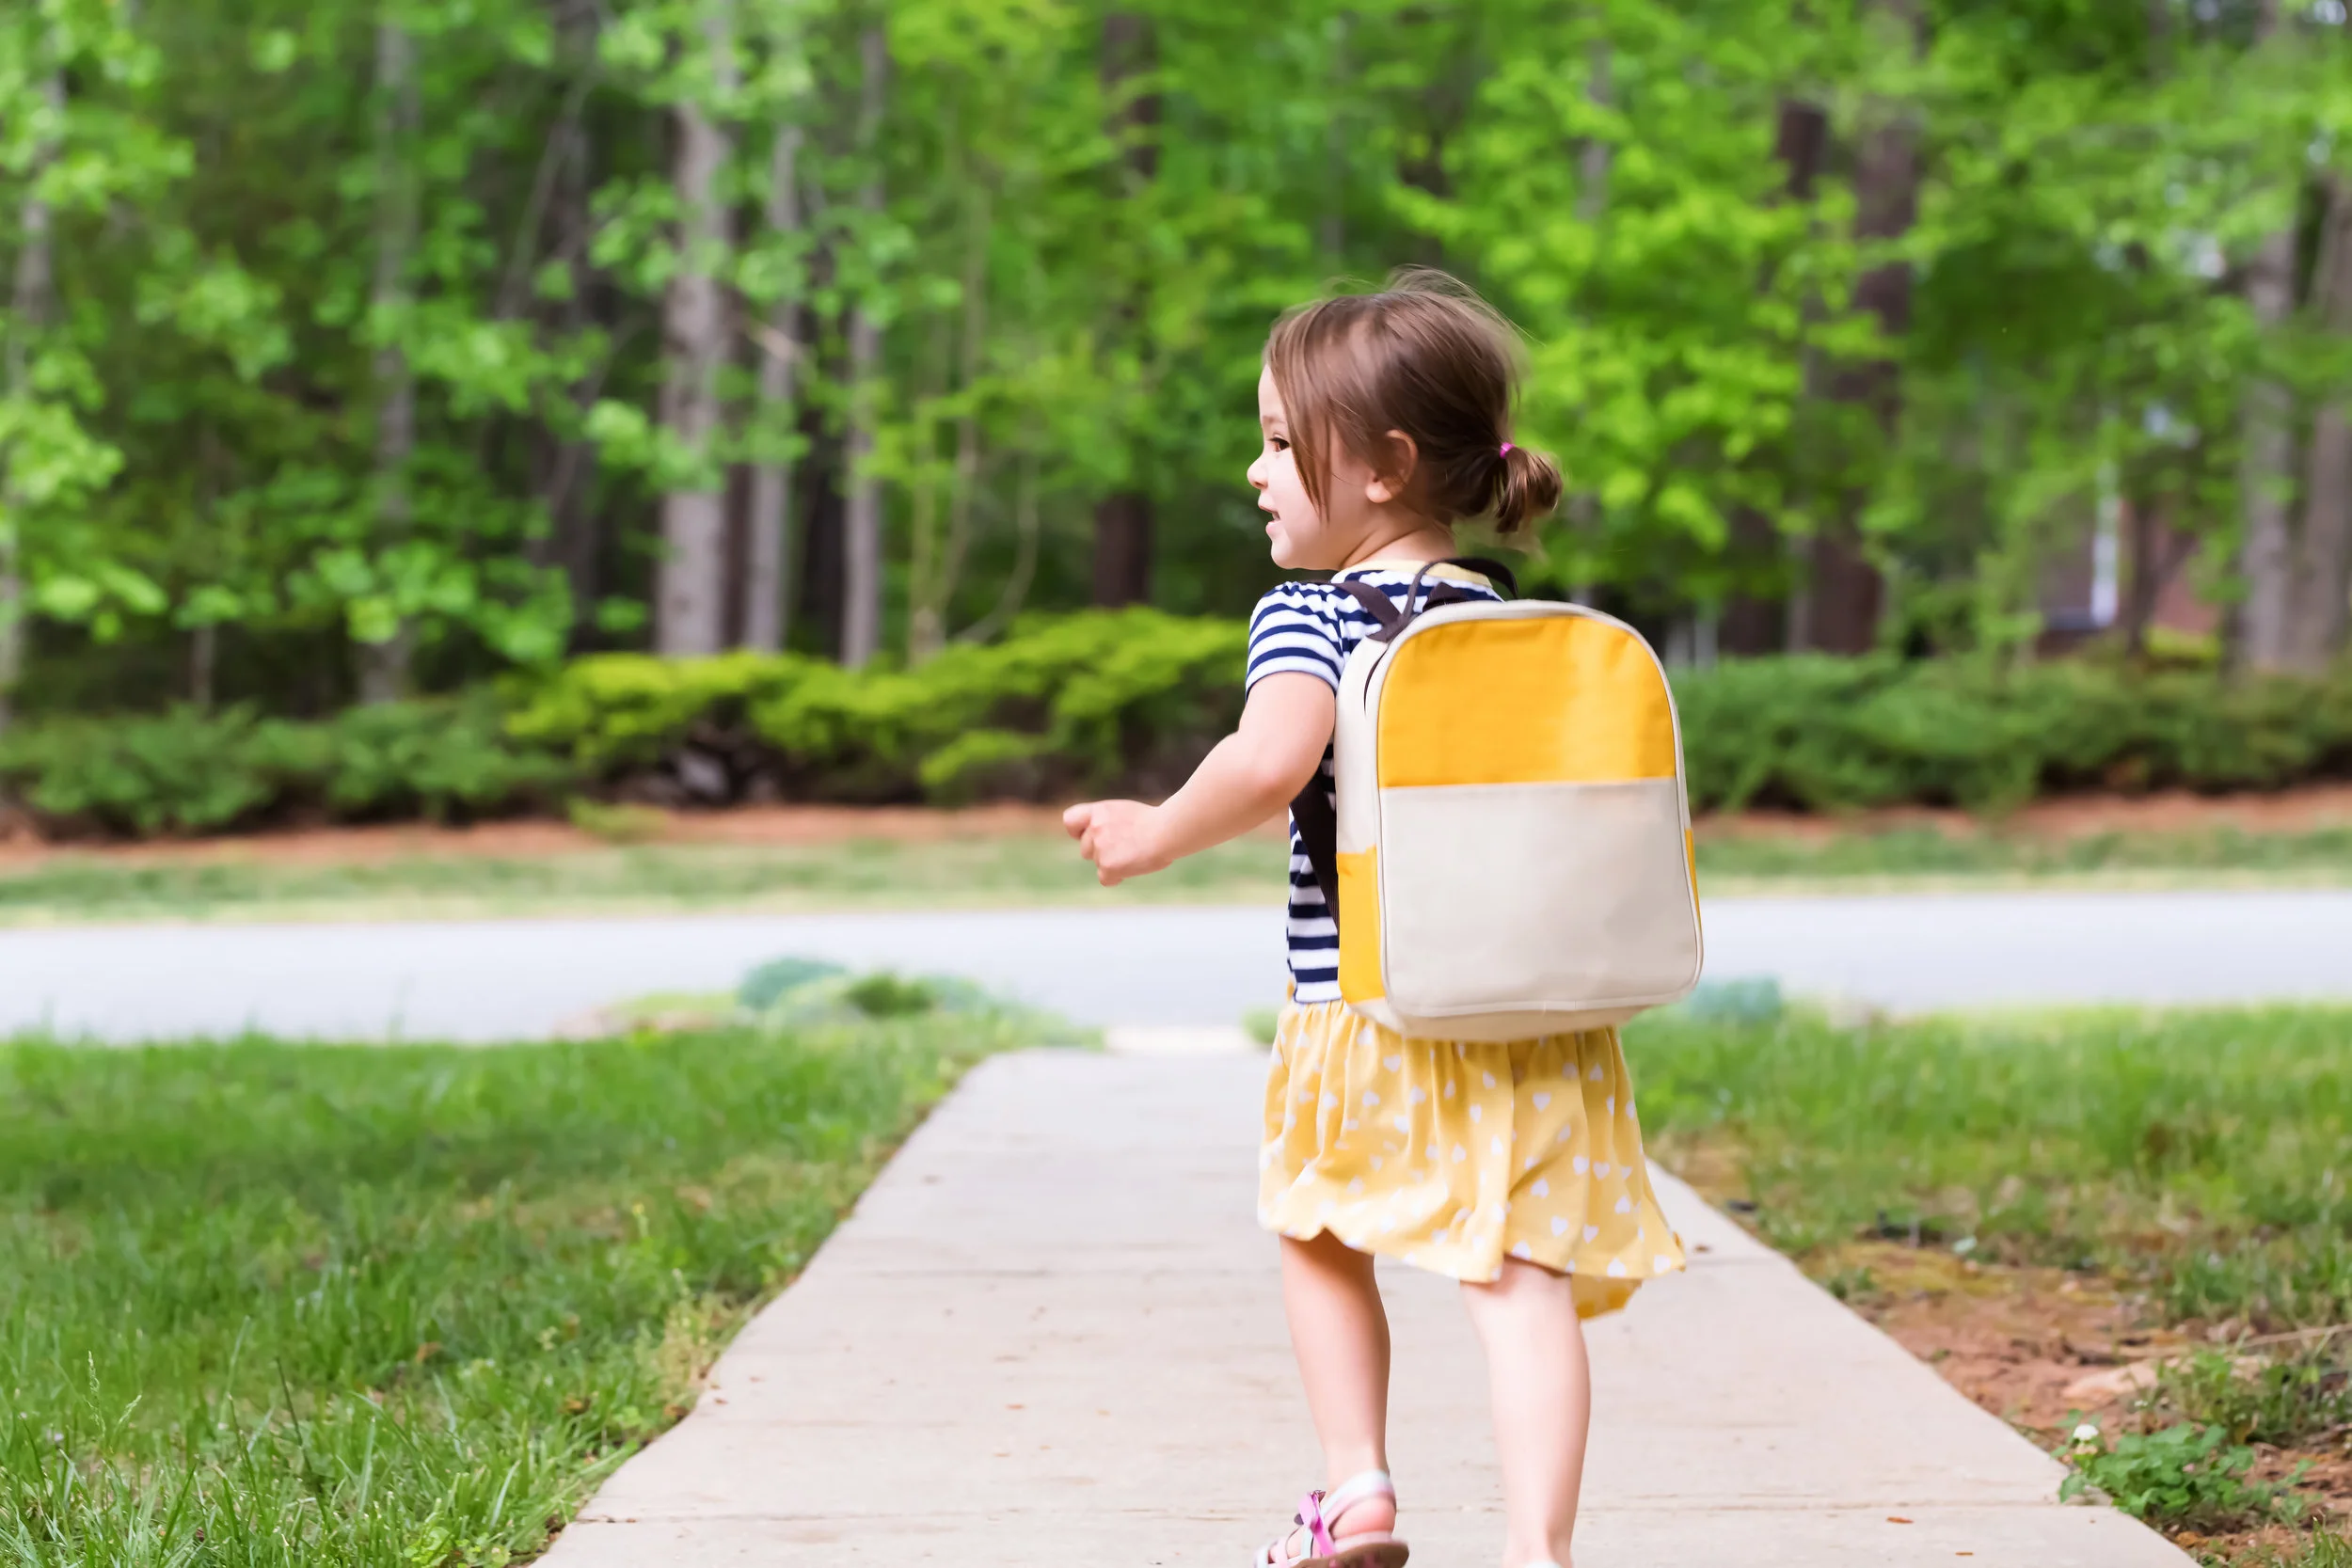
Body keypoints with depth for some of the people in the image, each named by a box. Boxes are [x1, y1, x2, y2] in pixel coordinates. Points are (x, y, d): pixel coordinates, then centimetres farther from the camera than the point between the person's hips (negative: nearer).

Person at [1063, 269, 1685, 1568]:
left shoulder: (1307, 617, -7)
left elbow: (1271, 758, -26)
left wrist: (1159, 833, -11)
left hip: (1361, 1012, -3)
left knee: (1318, 1235, 21)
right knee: (1518, 1276, -4)